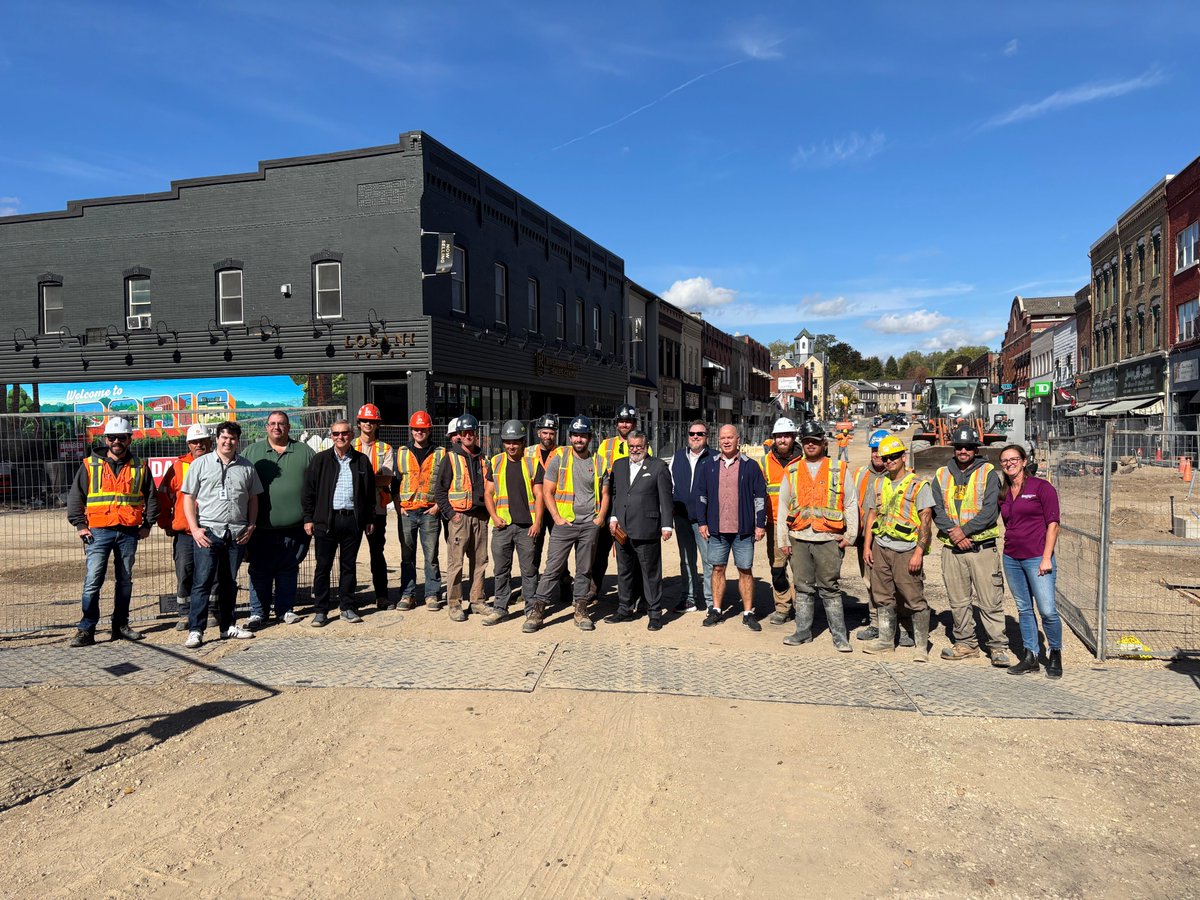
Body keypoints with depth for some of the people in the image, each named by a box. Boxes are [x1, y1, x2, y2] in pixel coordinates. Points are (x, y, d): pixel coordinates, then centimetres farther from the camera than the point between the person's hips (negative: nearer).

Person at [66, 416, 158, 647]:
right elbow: (75, 496, 5)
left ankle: (121, 625, 19)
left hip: (129, 533, 2)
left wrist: (147, 524, 5)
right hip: (99, 532, -2)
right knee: (93, 581, -7)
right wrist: (80, 525, -2)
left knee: (125, 581, 10)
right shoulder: (90, 465, 4)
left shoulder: (139, 467, 8)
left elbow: (151, 497, 12)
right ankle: (86, 630, -1)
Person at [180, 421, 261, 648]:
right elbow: (188, 498, 1)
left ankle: (228, 626, 21)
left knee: (229, 582, 12)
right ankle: (195, 630, 1)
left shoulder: (247, 466, 10)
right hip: (208, 531, -3)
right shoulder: (201, 464, 2)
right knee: (202, 581, -5)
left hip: (237, 533, 3)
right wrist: (194, 529, -8)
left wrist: (251, 526, 4)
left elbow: (253, 499, 15)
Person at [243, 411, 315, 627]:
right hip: (262, 527, 0)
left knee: (289, 570, 10)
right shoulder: (252, 452, 8)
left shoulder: (305, 452, 7)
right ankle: (258, 612, 14)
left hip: (294, 526, 1)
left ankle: (285, 609, 20)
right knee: (260, 571, 4)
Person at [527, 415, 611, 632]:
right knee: (553, 569, -4)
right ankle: (537, 610, 2)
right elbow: (547, 492, 2)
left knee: (584, 570, 10)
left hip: (590, 525, 2)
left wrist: (600, 518, -2)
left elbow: (604, 494, 12)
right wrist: (557, 518, -7)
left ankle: (581, 611, 20)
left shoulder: (599, 463, 7)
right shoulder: (558, 459, 1)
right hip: (564, 524, -2)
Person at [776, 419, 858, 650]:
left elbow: (851, 504, 5)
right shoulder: (792, 472, 11)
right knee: (803, 587, 10)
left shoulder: (840, 470, 4)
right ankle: (803, 631, 18)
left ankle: (839, 635, 8)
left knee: (830, 589, 1)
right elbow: (783, 507, 13)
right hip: (799, 539, 3)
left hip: (829, 539, -3)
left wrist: (850, 535, -2)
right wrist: (782, 540, 8)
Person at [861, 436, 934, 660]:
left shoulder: (919, 485, -4)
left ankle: (922, 646, 8)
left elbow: (926, 521, -8)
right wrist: (867, 546, 9)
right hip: (880, 548, 6)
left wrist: (919, 552, -14)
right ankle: (886, 640, 24)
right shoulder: (878, 485, 13)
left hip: (906, 549, -6)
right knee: (883, 597, 12)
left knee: (915, 599, -3)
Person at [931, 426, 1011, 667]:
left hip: (982, 547, -3)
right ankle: (966, 644, 22)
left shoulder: (988, 473, 1)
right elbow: (937, 510, 3)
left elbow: (990, 510, -9)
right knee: (958, 602, 10)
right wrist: (953, 532, -11)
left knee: (990, 601, -2)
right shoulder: (942, 475, 10)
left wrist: (964, 530, -15)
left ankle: (998, 646, 8)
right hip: (951, 549, 4)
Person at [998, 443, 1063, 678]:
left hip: (1037, 558, -5)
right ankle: (1030, 657, 18)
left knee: (1048, 610, -6)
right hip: (1011, 559, 5)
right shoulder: (1003, 493, 12)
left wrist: (1046, 557, -12)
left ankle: (1055, 655, 14)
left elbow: (1053, 524, -7)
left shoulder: (1041, 487, -4)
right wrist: (1008, 549, 11)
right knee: (1023, 609, 10)